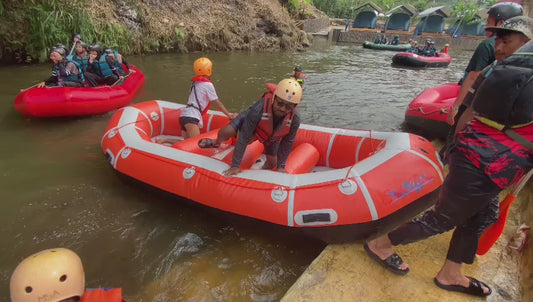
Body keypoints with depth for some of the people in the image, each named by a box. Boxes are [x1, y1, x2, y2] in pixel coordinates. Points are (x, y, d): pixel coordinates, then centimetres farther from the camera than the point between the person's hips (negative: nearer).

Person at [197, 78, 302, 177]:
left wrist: (281, 166, -12)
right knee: (225, 132, -19)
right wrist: (235, 166, -35)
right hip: (252, 121, -2)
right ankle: (216, 143, 20)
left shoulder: (295, 119, -38)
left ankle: (265, 169, 44)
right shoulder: (258, 110, -47)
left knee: (272, 163, 4)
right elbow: (244, 137, -39)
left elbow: (287, 143, -19)